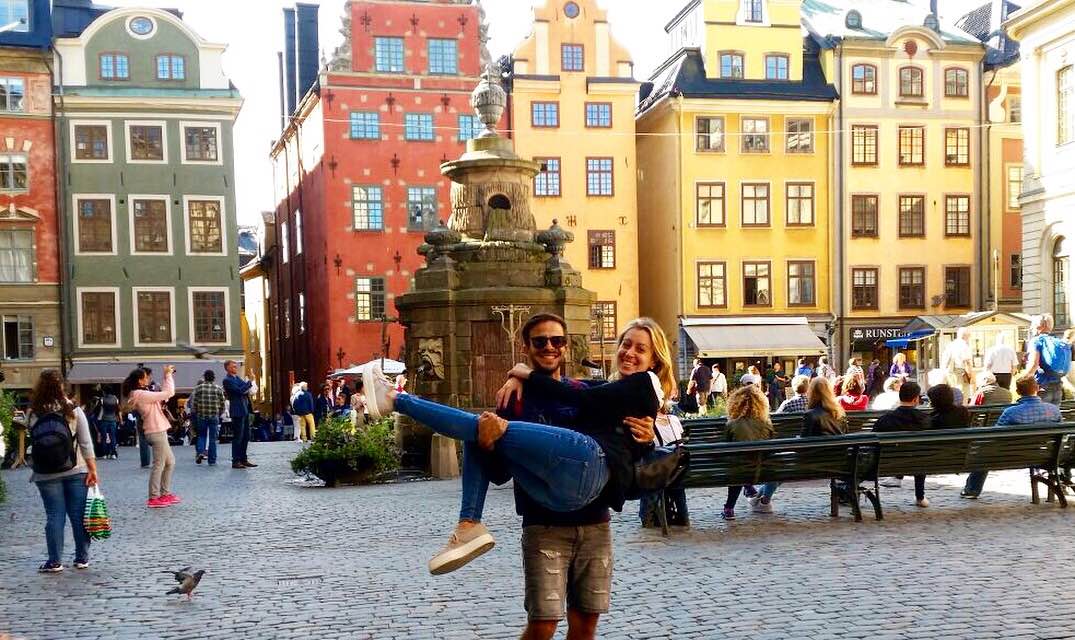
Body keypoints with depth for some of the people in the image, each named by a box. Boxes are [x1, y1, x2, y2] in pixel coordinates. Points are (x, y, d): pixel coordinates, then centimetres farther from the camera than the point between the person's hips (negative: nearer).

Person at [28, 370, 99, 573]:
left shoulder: (33, 414, -6)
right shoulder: (74, 410, -6)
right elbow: (86, 444, -5)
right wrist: (92, 469, 0)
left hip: (46, 474, 0)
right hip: (76, 471, 0)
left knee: (54, 516, 6)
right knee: (78, 515, 8)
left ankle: (55, 561, 7)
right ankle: (82, 558, 14)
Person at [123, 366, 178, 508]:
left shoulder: (141, 394, 14)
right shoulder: (141, 394, -17)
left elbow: (163, 394, 18)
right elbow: (168, 393, -18)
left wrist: (167, 376, 10)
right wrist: (168, 375, -8)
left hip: (158, 431, 10)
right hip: (156, 432, -10)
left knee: (170, 462, 17)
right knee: (159, 464, -5)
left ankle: (165, 494, 23)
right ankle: (154, 498, 0)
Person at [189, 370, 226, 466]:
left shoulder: (198, 388, -1)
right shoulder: (219, 389, -1)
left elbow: (193, 402, -2)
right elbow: (222, 403, 3)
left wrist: (194, 412, 11)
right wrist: (220, 413, 17)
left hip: (201, 416, 1)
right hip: (214, 416, -1)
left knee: (201, 435, 18)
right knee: (212, 438, 4)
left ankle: (200, 451, -5)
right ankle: (212, 461, 6)